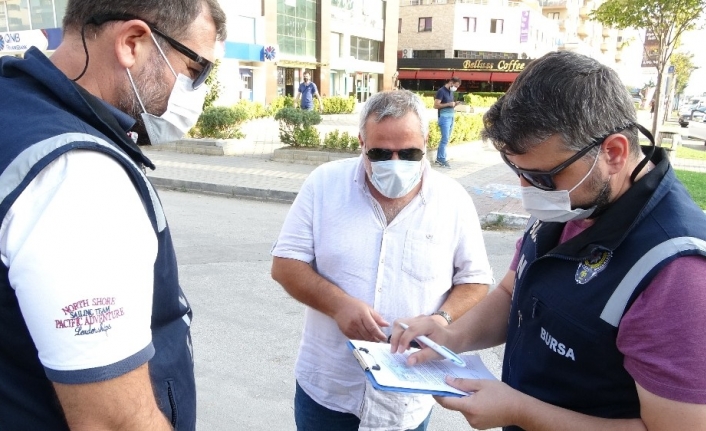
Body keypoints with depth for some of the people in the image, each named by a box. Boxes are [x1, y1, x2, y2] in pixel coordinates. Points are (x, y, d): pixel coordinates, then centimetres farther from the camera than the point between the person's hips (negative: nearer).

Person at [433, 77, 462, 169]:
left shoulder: (451, 92, 16)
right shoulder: (441, 91, -9)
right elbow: (436, 105, -15)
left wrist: (454, 104, 4)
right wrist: (449, 104, -18)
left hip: (451, 117, 8)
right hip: (444, 117, -8)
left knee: (445, 139, 8)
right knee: (445, 139, -10)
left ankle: (438, 159, 13)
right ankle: (442, 160, -4)